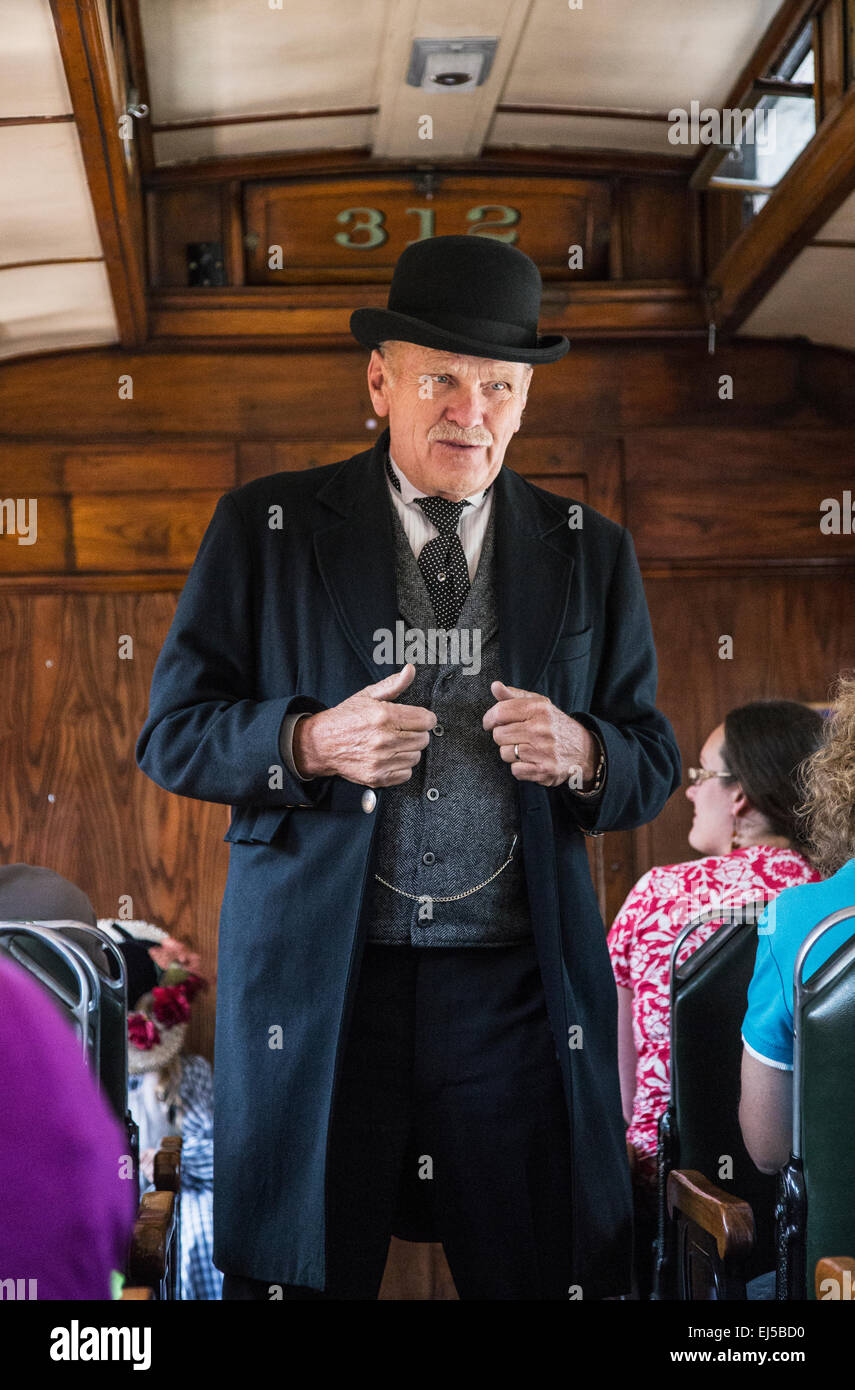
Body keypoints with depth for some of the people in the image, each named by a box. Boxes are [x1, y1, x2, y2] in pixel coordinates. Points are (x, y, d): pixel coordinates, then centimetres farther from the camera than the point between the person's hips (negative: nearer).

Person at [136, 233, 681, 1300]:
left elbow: (651, 765, 12)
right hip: (313, 988, -1)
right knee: (299, 1279, 6)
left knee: (542, 1274, 3)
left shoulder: (589, 552, 11)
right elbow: (171, 736, 3)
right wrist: (311, 741, -15)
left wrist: (579, 755, -11)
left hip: (520, 985, 2)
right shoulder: (263, 529, 4)